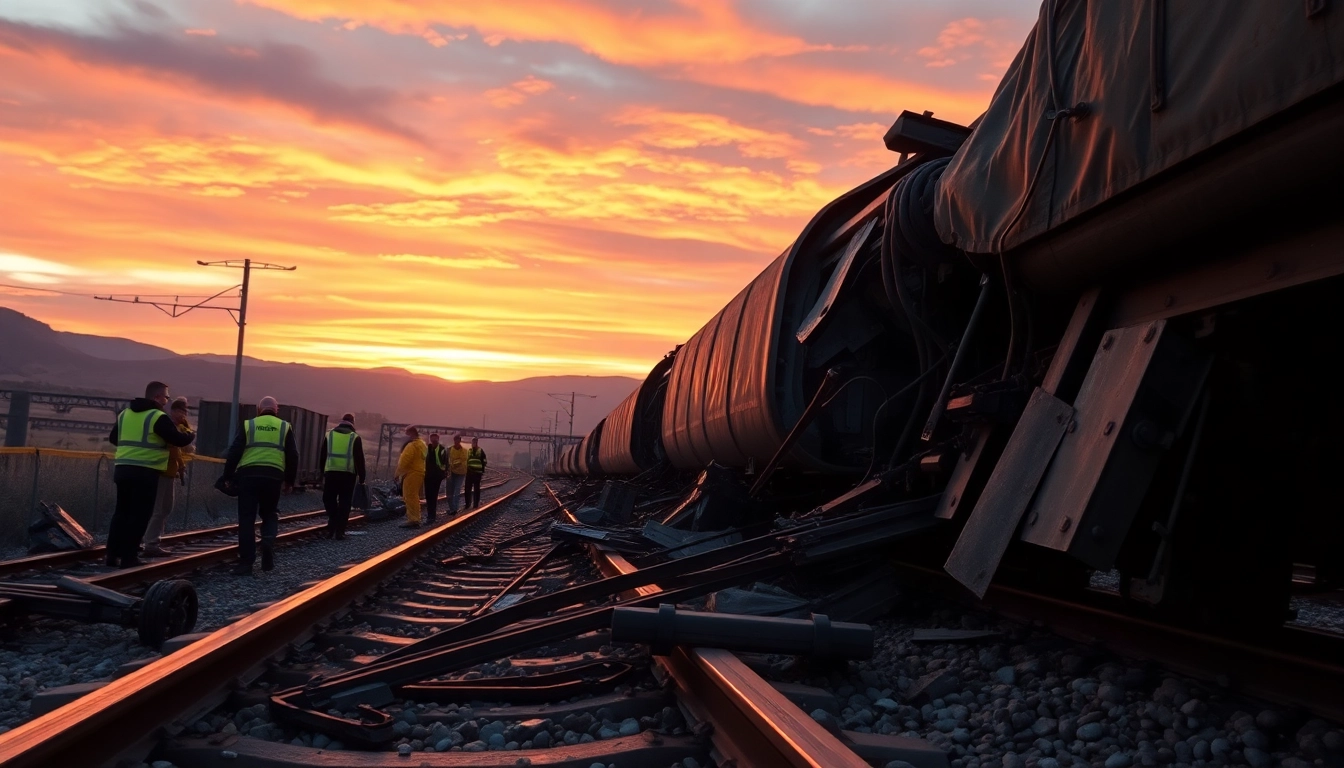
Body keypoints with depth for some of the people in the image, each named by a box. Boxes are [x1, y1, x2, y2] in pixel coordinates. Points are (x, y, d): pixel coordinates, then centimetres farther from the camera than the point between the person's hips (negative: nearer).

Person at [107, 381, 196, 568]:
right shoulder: (158, 417, -9)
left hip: (122, 469, 7)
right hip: (146, 472, -7)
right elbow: (178, 440, -11)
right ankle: (128, 557, -4)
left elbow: (113, 438, 26)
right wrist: (191, 436, 10)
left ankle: (113, 554, 13)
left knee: (121, 512, 14)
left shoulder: (125, 414, 15)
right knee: (139, 516, -2)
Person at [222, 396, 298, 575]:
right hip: (273, 476, 1)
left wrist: (228, 476, 9)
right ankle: (268, 545, -7)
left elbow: (234, 453, 4)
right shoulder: (285, 427, 13)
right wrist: (289, 480, 19)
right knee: (270, 514, 19)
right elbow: (293, 456, 11)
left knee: (247, 518, 3)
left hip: (248, 475, -1)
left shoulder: (248, 425, 11)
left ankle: (246, 563, 1)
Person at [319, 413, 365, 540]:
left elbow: (322, 456, 12)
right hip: (348, 474, -1)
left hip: (331, 473, 1)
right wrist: (361, 477, 4)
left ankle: (332, 527, 4)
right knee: (344, 503, 4)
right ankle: (340, 531, 1)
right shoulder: (355, 437, 1)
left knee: (329, 500, 13)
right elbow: (359, 459, -1)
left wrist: (323, 472, 20)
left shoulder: (329, 435, 9)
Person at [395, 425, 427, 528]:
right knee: (414, 497, 16)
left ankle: (412, 520, -11)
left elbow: (404, 461, -20)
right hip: (420, 473, 10)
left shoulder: (412, 445, -16)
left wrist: (398, 473, -11)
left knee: (410, 497, -8)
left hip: (411, 474, -10)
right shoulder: (422, 444, 16)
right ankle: (415, 519, 20)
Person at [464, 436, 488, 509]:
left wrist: (482, 471, -9)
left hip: (477, 473, -4)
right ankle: (468, 504, 10)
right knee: (467, 489, 2)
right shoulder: (469, 451, 14)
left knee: (476, 489, 3)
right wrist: (466, 470, 11)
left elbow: (484, 462, -2)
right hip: (469, 472, 4)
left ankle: (476, 504, 9)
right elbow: (466, 461, 20)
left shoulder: (481, 451, 1)